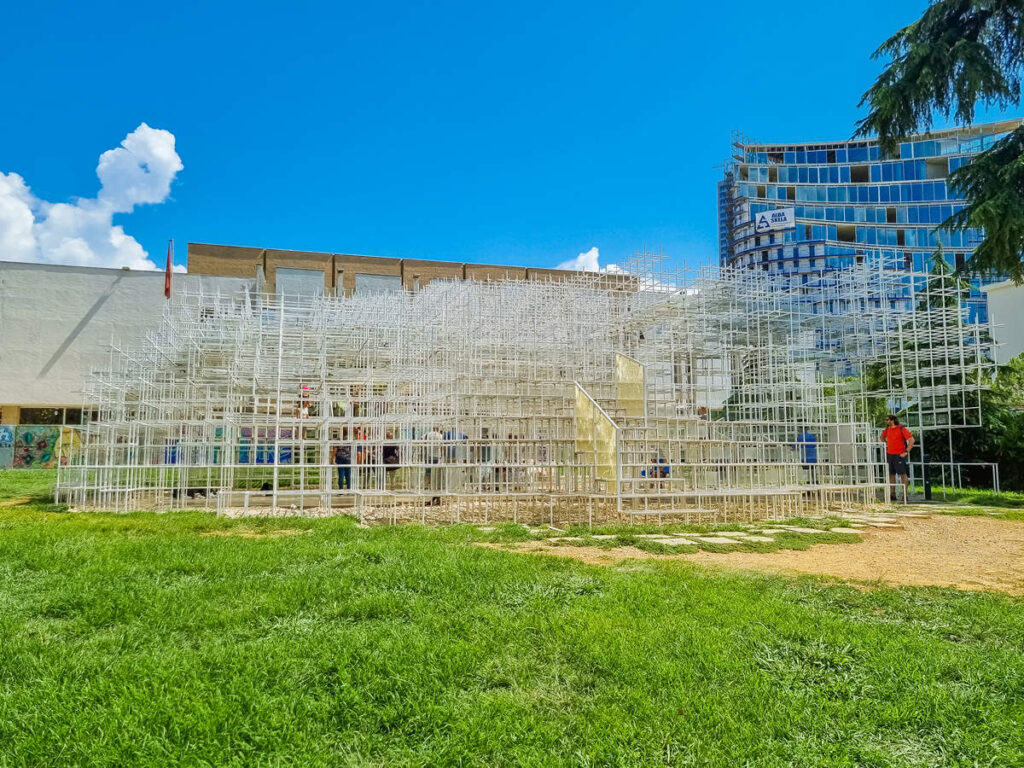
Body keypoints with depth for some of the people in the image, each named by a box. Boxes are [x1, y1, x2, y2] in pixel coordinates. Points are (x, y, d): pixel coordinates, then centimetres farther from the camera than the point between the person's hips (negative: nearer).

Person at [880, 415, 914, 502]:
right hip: (889, 455, 6)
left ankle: (905, 495, 1)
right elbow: (882, 438, 30)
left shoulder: (902, 429, -8)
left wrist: (906, 452, -14)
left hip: (899, 455, -6)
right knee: (891, 474, 6)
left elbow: (911, 440, -12)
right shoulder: (887, 429, 10)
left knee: (903, 474, -2)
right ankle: (892, 494, 10)